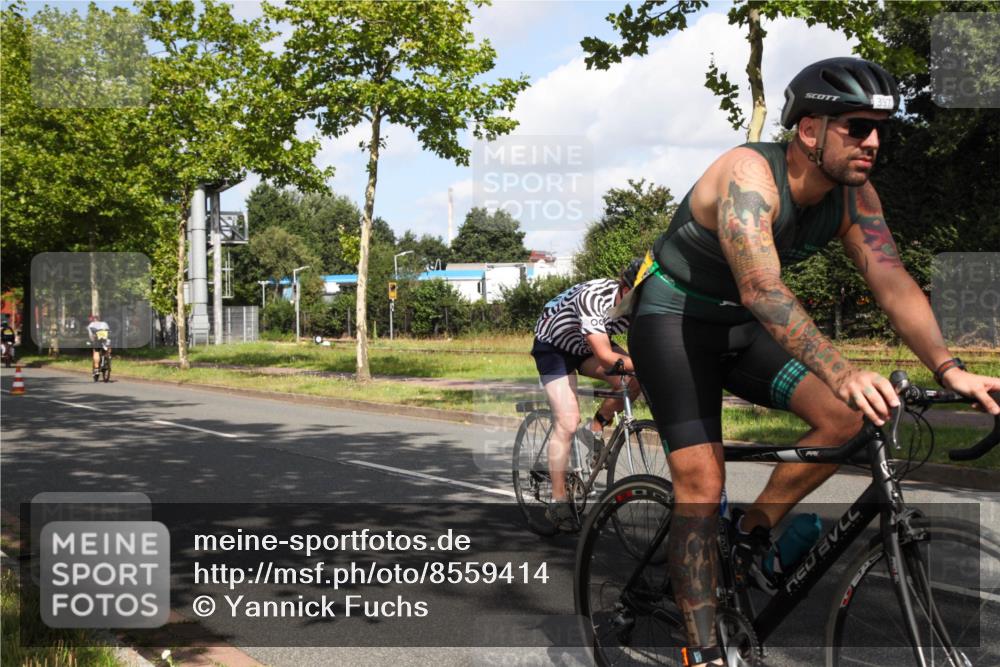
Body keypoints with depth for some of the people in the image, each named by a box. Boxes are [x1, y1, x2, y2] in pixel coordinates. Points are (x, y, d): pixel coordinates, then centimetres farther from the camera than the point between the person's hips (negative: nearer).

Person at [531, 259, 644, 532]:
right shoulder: (592, 297, -38)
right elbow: (605, 357, -43)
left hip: (586, 345, 6)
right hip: (553, 344, -6)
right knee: (567, 422, -16)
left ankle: (596, 429, 5)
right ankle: (558, 502, -6)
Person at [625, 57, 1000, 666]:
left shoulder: (854, 195, -6)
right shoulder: (749, 174, -28)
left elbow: (892, 281, -14)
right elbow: (762, 288, -40)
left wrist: (948, 368, -28)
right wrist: (843, 372, -50)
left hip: (740, 324, 7)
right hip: (673, 316, -6)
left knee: (847, 416, -14)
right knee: (702, 485, -13)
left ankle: (753, 532, 6)